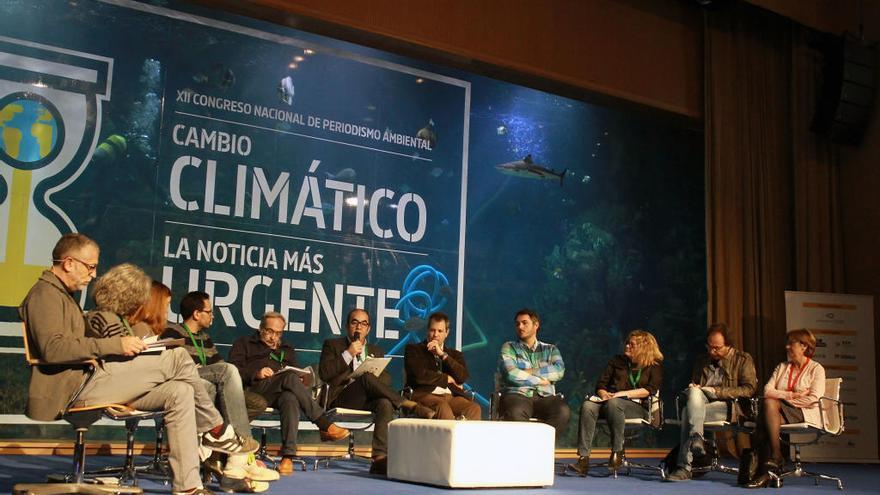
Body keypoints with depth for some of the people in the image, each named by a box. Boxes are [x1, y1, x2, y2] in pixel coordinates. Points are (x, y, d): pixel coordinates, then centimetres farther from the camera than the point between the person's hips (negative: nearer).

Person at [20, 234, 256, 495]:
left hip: (89, 382, 10)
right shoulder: (45, 294, -5)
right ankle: (216, 431, 3)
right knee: (178, 358, -16)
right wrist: (115, 344, -22)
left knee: (180, 391, -8)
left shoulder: (64, 295, 27)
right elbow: (52, 349, -22)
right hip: (76, 387, -10)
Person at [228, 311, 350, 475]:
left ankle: (288, 456, -49)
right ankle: (325, 426, -34)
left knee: (291, 399, -38)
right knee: (290, 378, -34)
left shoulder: (287, 351, 35)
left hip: (282, 391, 3)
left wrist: (299, 383, 1)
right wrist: (256, 374, -10)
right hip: (255, 390, -3)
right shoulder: (244, 343, 24)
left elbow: (296, 373, 26)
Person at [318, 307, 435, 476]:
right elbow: (324, 373, 0)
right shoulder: (332, 345, 17)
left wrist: (373, 377, -9)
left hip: (369, 400, 3)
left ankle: (380, 457, -46)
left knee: (385, 403, -35)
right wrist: (348, 354, -6)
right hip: (342, 399, -3)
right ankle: (412, 406, -31)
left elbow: (387, 379, 14)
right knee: (367, 377, -34)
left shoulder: (376, 351, 27)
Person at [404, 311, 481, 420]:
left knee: (474, 408, -30)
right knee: (443, 406, -39)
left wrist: (443, 354, 1)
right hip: (425, 395, -4)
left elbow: (463, 377, 6)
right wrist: (447, 379, 6)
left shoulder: (455, 354, 27)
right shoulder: (413, 349, 16)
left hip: (452, 396, 4)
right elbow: (420, 376, -2)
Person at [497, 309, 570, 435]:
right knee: (516, 412, -38)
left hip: (544, 397, 2)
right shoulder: (508, 348, 14)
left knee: (563, 410, -31)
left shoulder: (550, 349, 20)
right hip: (517, 395, -2)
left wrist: (530, 371, -5)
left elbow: (559, 371, -1)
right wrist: (540, 380, 0)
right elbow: (511, 375, -5)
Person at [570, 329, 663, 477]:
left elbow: (650, 390, -5)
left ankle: (617, 452, -29)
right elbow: (601, 384, 20)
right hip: (609, 401, 4)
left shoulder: (655, 365, 10)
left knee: (613, 404, -38)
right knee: (588, 406, -29)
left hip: (639, 407, -4)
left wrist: (622, 394, -12)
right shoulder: (617, 361, 23)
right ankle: (583, 458, -36)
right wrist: (603, 394, -4)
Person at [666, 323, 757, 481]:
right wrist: (693, 388, 6)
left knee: (688, 411, -33)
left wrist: (717, 391, -10)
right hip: (700, 403, 5)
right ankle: (696, 438, -46)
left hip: (728, 407, -4)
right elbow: (694, 385, 34)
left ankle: (684, 467, -39)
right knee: (694, 393, -34)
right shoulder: (702, 361, 27)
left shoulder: (743, 359, 11)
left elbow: (749, 389, -2)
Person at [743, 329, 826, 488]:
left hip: (806, 415, -4)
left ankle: (775, 457, -29)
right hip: (780, 413, 4)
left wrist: (783, 398, -6)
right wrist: (791, 395, -7)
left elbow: (813, 399, -9)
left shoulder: (816, 369, 7)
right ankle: (765, 470, -33)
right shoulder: (782, 367, 22)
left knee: (770, 403, -32)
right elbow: (767, 391, 7)